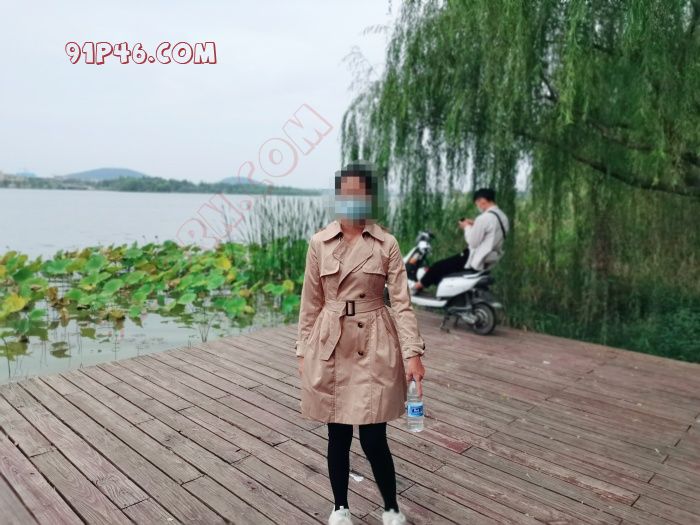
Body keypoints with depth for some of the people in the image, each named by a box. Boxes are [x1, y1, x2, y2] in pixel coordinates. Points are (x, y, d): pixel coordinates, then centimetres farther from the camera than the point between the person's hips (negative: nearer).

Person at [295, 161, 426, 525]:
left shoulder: (386, 244, -3)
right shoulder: (319, 243, 0)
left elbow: (402, 302, -4)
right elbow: (310, 302, 5)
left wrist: (413, 352, -13)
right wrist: (303, 351, 5)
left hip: (375, 347, -1)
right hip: (330, 347, 2)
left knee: (373, 438, 3)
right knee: (338, 436, 12)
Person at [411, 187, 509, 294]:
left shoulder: (485, 218, -20)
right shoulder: (503, 217, 9)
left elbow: (473, 242, -18)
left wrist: (467, 227, -2)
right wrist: (475, 226, 11)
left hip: (477, 261, -10)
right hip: (490, 261, 10)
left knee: (438, 267, 1)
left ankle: (417, 287, 16)